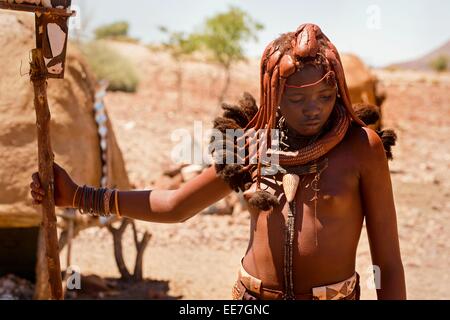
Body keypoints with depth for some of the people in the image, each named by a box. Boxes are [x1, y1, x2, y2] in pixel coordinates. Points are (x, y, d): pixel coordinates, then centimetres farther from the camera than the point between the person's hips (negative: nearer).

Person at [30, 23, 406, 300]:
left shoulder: (361, 147, -10)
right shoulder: (251, 147, 0)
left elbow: (389, 261, -7)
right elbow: (174, 205, 10)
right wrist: (78, 195, 7)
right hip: (251, 292, 3)